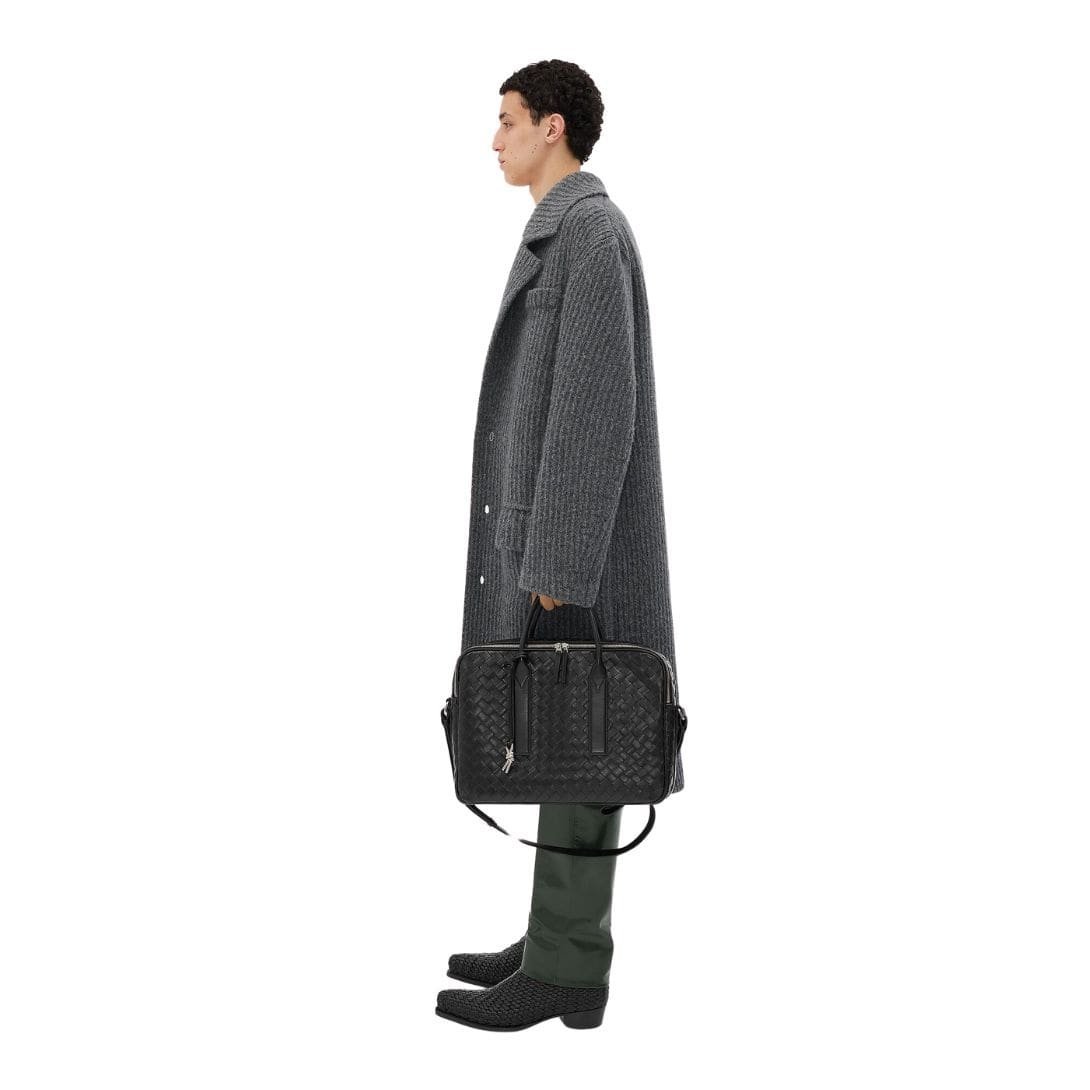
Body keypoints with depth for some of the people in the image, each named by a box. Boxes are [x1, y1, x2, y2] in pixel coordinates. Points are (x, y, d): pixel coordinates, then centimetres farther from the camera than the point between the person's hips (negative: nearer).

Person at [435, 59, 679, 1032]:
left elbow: (598, 406, -21)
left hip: (572, 538, -10)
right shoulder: (572, 239, 19)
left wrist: (558, 565, -22)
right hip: (556, 529, 10)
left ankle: (566, 970, 4)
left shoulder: (592, 230, -14)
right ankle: (562, 940, 20)